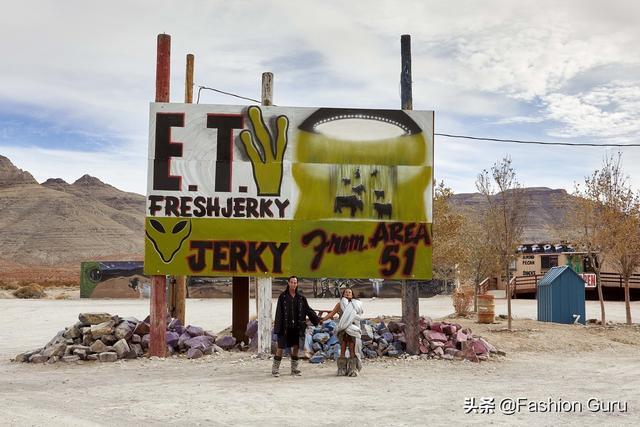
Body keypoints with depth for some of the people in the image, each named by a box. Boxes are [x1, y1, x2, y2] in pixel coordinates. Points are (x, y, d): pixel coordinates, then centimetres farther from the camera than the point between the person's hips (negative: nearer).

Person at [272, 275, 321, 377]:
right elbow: (279, 312, -5)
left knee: (295, 347, 6)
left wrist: (318, 319, 3)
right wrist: (278, 327, -10)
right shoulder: (283, 296, -2)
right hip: (285, 327, -3)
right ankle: (275, 369, 8)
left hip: (296, 327, 3)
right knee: (280, 347, -1)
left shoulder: (300, 297, 7)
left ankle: (295, 369, 16)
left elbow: (308, 310, 10)